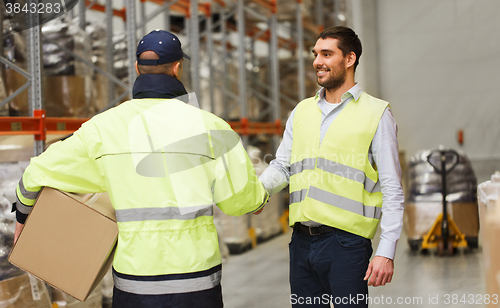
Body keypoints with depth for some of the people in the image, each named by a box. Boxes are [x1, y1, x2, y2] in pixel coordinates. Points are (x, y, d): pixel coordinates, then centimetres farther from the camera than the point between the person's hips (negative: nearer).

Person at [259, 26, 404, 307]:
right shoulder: (302, 111, 15)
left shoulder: (376, 113, -1)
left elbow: (393, 190, -4)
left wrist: (387, 252, -11)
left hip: (346, 242, -5)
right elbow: (281, 167, 17)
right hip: (302, 240, 5)